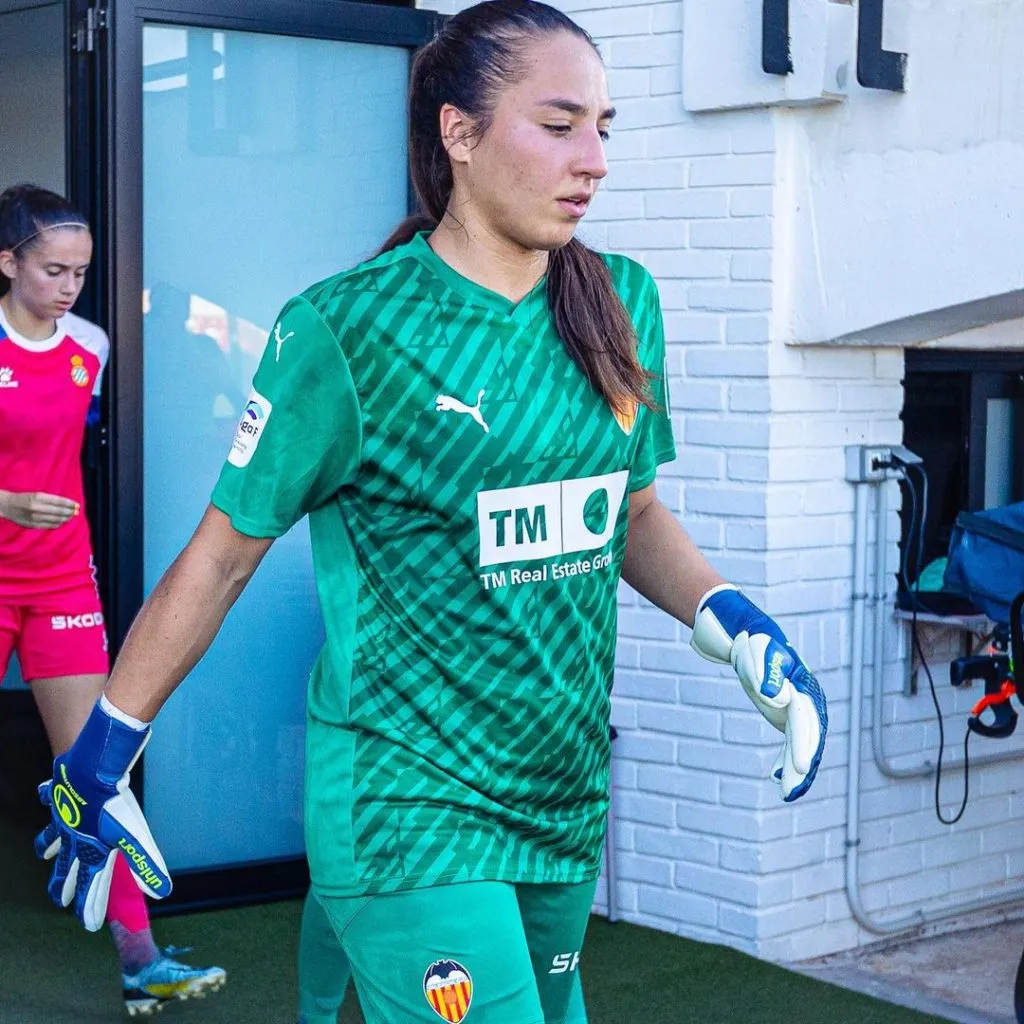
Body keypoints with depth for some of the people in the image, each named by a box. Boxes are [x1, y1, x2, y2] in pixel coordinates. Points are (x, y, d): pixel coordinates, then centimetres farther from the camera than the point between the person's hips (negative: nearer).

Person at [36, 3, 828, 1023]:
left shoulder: (621, 305, 4)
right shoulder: (348, 330, -12)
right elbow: (220, 556, -5)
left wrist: (738, 629, -2)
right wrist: (101, 760, -1)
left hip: (567, 793, 6)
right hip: (408, 811, -6)